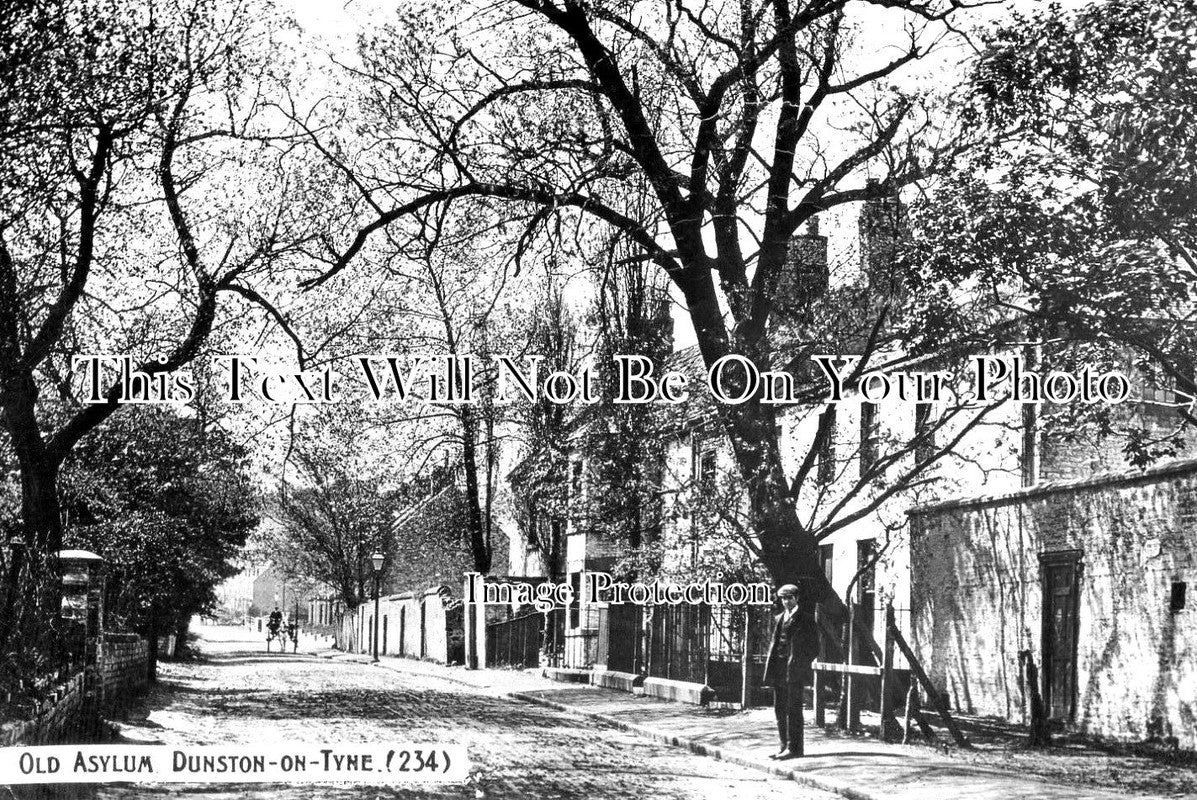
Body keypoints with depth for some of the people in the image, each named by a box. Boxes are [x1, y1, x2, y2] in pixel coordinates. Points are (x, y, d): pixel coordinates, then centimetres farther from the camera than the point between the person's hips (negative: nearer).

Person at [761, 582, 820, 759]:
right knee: (780, 709, 8)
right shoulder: (778, 619, 18)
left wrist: (801, 664, -9)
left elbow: (814, 647, -2)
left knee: (793, 710, -7)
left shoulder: (805, 618, -1)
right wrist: (770, 667, 10)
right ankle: (785, 746, 14)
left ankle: (794, 748, -5)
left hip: (795, 670, -7)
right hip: (778, 668, 7)